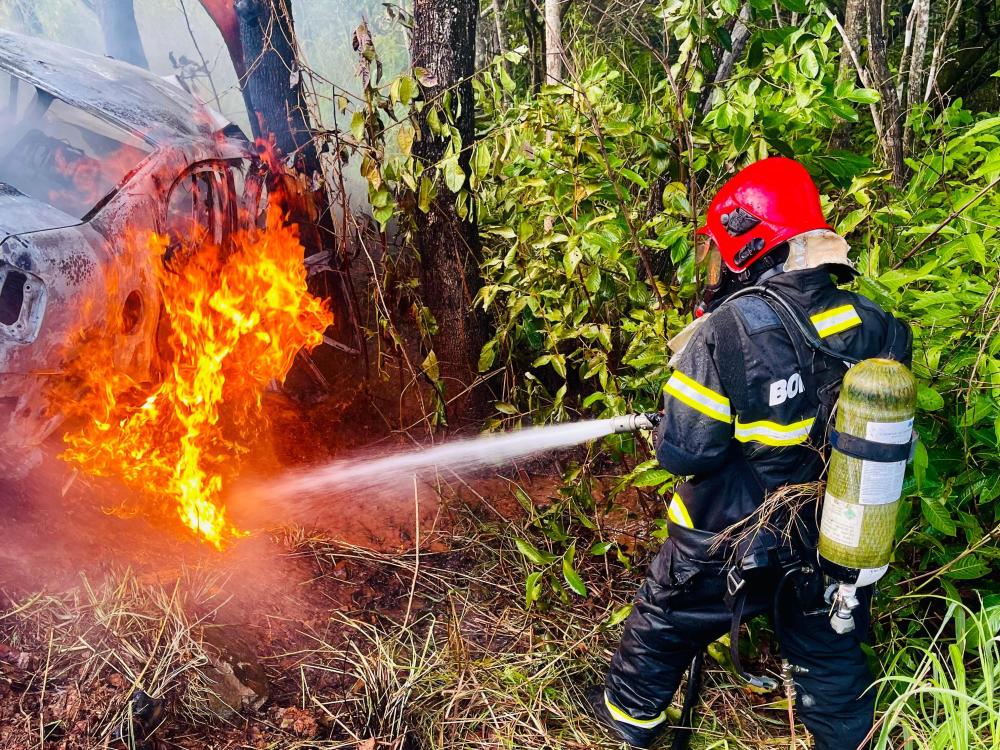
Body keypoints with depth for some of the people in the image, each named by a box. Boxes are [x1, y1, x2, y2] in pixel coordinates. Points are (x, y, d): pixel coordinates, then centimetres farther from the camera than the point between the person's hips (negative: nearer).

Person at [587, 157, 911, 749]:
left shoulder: (729, 330, -26)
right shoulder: (870, 325, -9)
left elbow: (684, 451, -24)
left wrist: (663, 435, -2)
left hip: (730, 543, -3)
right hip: (829, 540, 4)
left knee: (665, 623, 22)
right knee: (829, 653, 24)